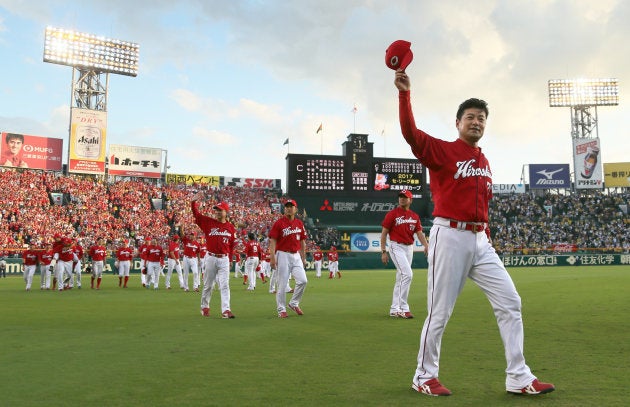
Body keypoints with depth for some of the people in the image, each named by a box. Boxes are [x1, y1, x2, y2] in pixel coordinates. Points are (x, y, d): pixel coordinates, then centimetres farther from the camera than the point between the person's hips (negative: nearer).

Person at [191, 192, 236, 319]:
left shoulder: (230, 227, 3)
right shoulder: (208, 222, -1)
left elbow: (231, 245, 10)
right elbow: (196, 214, -8)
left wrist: (229, 259, 10)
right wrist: (194, 201, -23)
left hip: (224, 259, 1)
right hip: (211, 258, -1)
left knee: (225, 285, -4)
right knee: (208, 285, 11)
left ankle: (226, 310, -6)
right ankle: (205, 307, 28)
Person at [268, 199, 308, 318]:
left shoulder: (300, 223, 11)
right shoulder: (279, 223, -5)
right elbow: (272, 241, -9)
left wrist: (303, 258, 16)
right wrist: (272, 258, -17)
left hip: (296, 255, 5)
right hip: (283, 255, -5)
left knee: (302, 280, -3)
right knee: (282, 284, -2)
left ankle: (294, 303, 17)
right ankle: (281, 310, 10)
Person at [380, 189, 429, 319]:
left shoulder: (415, 216, 9)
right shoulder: (392, 214, -5)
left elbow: (419, 233, 2)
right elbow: (384, 233, -6)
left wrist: (426, 246, -17)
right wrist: (383, 251, -12)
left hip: (409, 248, 6)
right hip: (396, 247, -6)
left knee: (401, 278, 11)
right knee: (407, 274, -19)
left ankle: (395, 309, 20)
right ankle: (403, 308, -14)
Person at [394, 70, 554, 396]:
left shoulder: (484, 161, 17)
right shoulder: (441, 151, -3)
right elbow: (410, 133, -20)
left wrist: (486, 235, 15)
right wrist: (404, 93, -28)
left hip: (480, 240, 7)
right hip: (450, 237, -7)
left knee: (510, 302, 4)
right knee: (439, 313, 0)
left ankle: (518, 378, 14)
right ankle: (424, 376, 17)